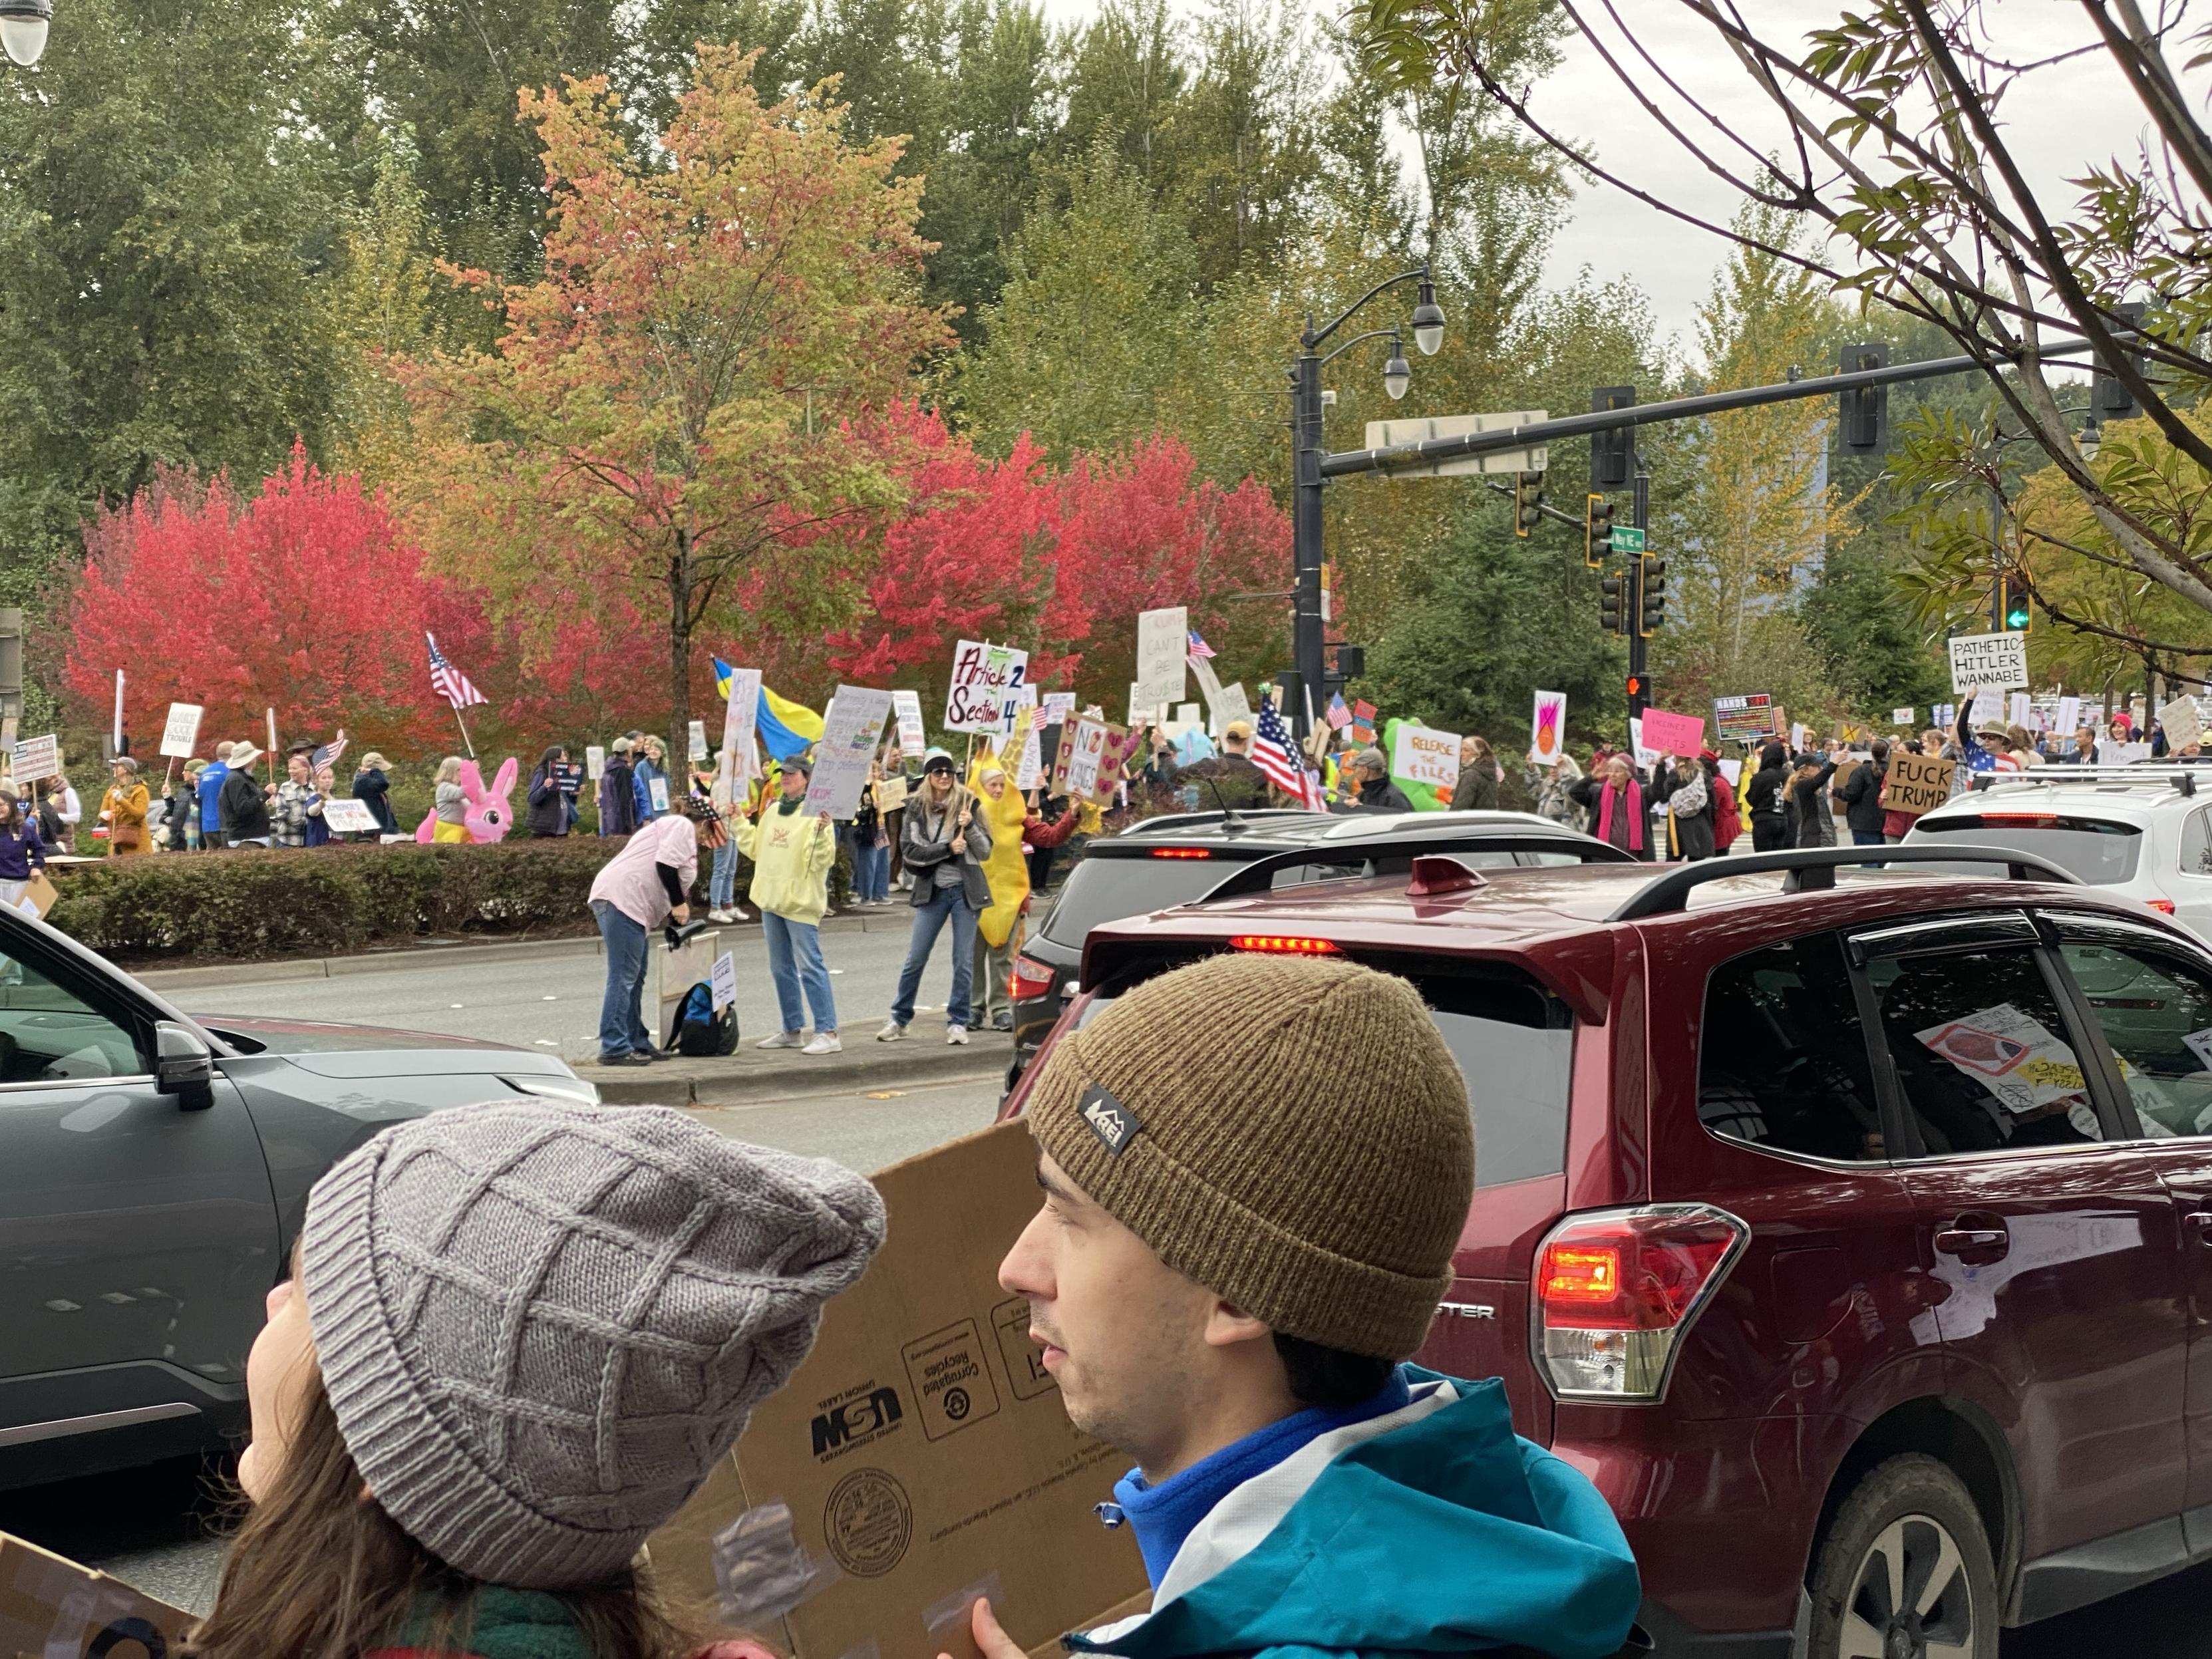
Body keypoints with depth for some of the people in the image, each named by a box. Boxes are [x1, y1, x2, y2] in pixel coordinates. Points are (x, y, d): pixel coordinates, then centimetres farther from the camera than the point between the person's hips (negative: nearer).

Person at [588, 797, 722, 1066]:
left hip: (634, 907, 11)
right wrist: (679, 904, -8)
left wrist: (678, 920, 26)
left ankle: (636, 1043, 21)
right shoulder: (683, 826, 0)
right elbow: (665, 864, -16)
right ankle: (614, 1049, -14)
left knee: (635, 978, 15)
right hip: (621, 900, -11)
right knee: (623, 977, -12)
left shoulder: (676, 831, 31)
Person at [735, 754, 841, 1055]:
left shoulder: (815, 813, -10)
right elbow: (755, 849, 22)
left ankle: (828, 1033, -9)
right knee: (781, 969, 14)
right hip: (771, 900, 8)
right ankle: (793, 1031, 23)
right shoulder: (772, 811, 14)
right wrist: (739, 822, 20)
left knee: (809, 967, -10)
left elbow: (822, 860, -17)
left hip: (801, 902, -8)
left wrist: (821, 831, -31)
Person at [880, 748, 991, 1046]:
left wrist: (970, 826, -16)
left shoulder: (967, 803, 0)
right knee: (915, 959, 3)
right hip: (932, 891, 1)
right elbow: (910, 851, -6)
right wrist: (947, 848, -15)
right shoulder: (916, 808, 2)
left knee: (964, 960, 2)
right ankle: (899, 1019, 14)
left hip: (965, 890, -1)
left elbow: (985, 852, 0)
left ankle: (958, 1022, 11)